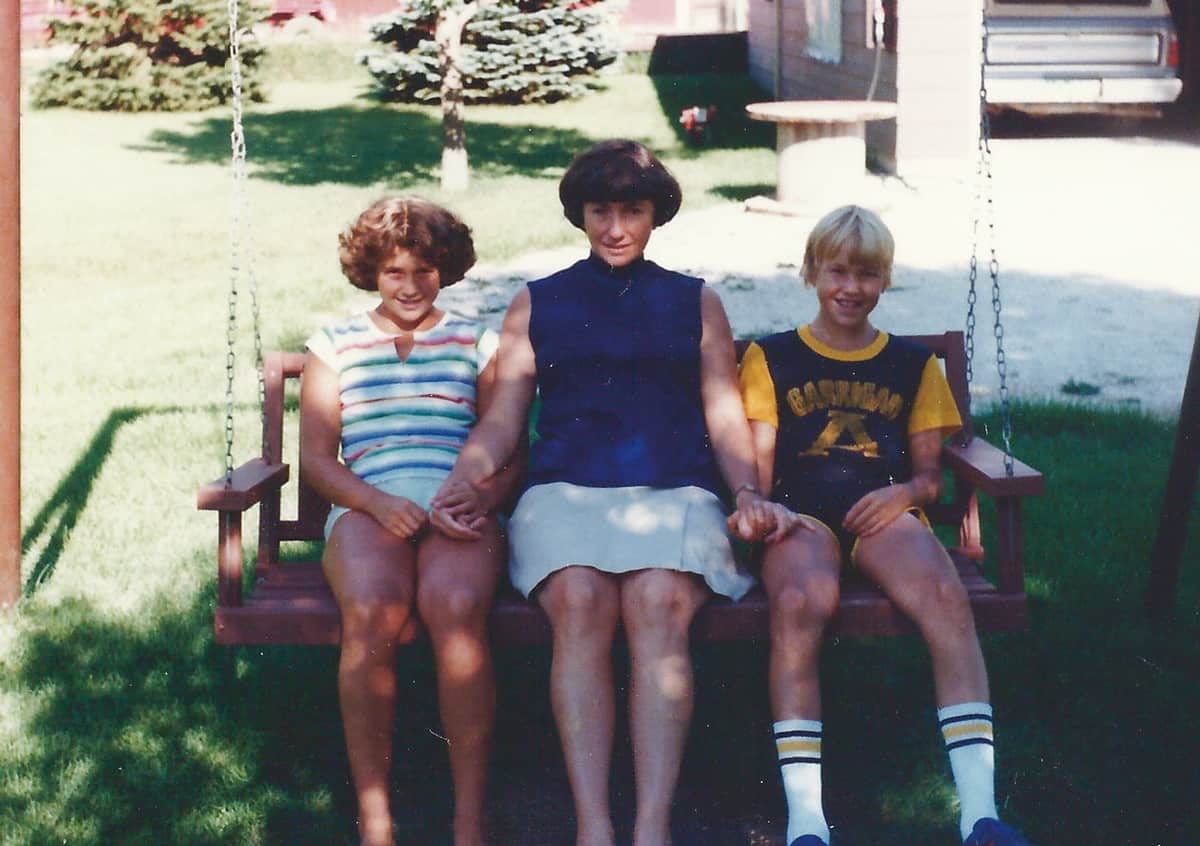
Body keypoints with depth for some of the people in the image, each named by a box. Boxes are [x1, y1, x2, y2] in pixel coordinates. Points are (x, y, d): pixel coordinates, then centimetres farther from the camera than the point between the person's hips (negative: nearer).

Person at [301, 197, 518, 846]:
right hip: (367, 508, 0)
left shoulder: (476, 342, 21)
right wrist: (379, 502, -10)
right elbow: (316, 456, 10)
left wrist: (484, 496, -10)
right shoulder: (335, 345, 20)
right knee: (371, 612, -36)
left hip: (461, 510, 0)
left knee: (455, 606, -36)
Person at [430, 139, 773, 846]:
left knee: (659, 603, -33)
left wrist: (748, 492, -1)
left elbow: (725, 417, 18)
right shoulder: (536, 304, 24)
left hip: (674, 493, 0)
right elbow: (502, 422, 17)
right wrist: (458, 485, -3)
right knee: (579, 600, -33)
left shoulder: (696, 302, 24)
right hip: (565, 490, 0)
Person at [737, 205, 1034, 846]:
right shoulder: (771, 358, 20)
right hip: (803, 516, -1)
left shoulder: (912, 364, 24)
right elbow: (755, 467, 13)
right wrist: (763, 507, -9)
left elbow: (929, 473, 20)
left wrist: (904, 492, -4)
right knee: (798, 603, -37)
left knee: (944, 594, -34)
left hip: (884, 515, 1)